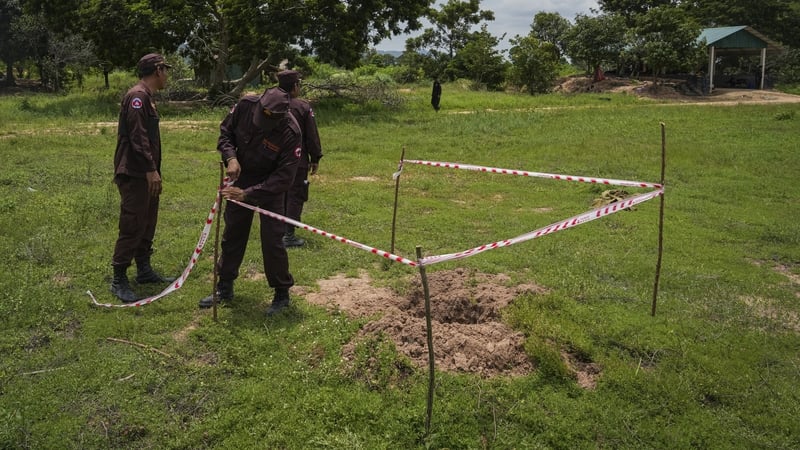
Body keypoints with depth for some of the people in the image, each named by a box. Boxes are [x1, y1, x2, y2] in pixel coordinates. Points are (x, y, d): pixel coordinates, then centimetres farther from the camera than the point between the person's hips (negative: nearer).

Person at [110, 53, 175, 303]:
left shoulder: (146, 97, 17)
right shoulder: (137, 96, -14)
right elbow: (137, 136, -23)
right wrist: (151, 169, -25)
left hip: (146, 174, 10)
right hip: (134, 174, -10)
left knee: (147, 225, 16)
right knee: (132, 226, -8)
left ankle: (144, 270, 26)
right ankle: (119, 280, -1)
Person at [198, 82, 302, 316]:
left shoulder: (290, 133, -31)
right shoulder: (245, 105, -20)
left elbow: (283, 178, -29)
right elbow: (225, 131, -2)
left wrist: (247, 194, -33)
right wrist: (230, 157, -20)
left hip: (270, 186, -4)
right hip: (241, 178, 5)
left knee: (272, 240, -6)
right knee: (232, 234, 12)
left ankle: (282, 293, 12)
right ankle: (224, 288, 28)